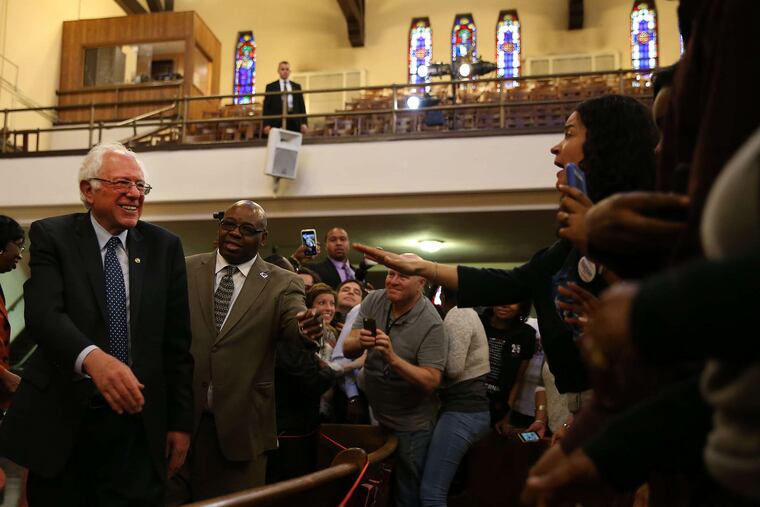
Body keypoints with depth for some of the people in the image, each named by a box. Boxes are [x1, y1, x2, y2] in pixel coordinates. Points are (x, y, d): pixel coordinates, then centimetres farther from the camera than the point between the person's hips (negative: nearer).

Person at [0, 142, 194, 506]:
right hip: (61, 421, -1)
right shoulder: (52, 236, -2)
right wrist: (92, 358, -39)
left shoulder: (164, 246, 5)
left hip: (138, 425, 2)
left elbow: (176, 341, 6)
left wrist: (181, 422, 3)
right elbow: (43, 313, -19)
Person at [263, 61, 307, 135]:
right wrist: (266, 124, -5)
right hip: (277, 122, -2)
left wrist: (304, 123, 2)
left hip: (294, 122, 2)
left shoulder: (297, 86, 16)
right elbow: (266, 107, 6)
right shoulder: (271, 87, 10)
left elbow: (301, 105, 13)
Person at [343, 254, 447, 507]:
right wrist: (360, 342, -33)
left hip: (411, 423, -5)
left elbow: (431, 382, -26)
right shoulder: (373, 301, -9)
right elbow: (348, 350, -9)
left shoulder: (431, 324, -23)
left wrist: (392, 357, -38)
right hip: (374, 413, 5)